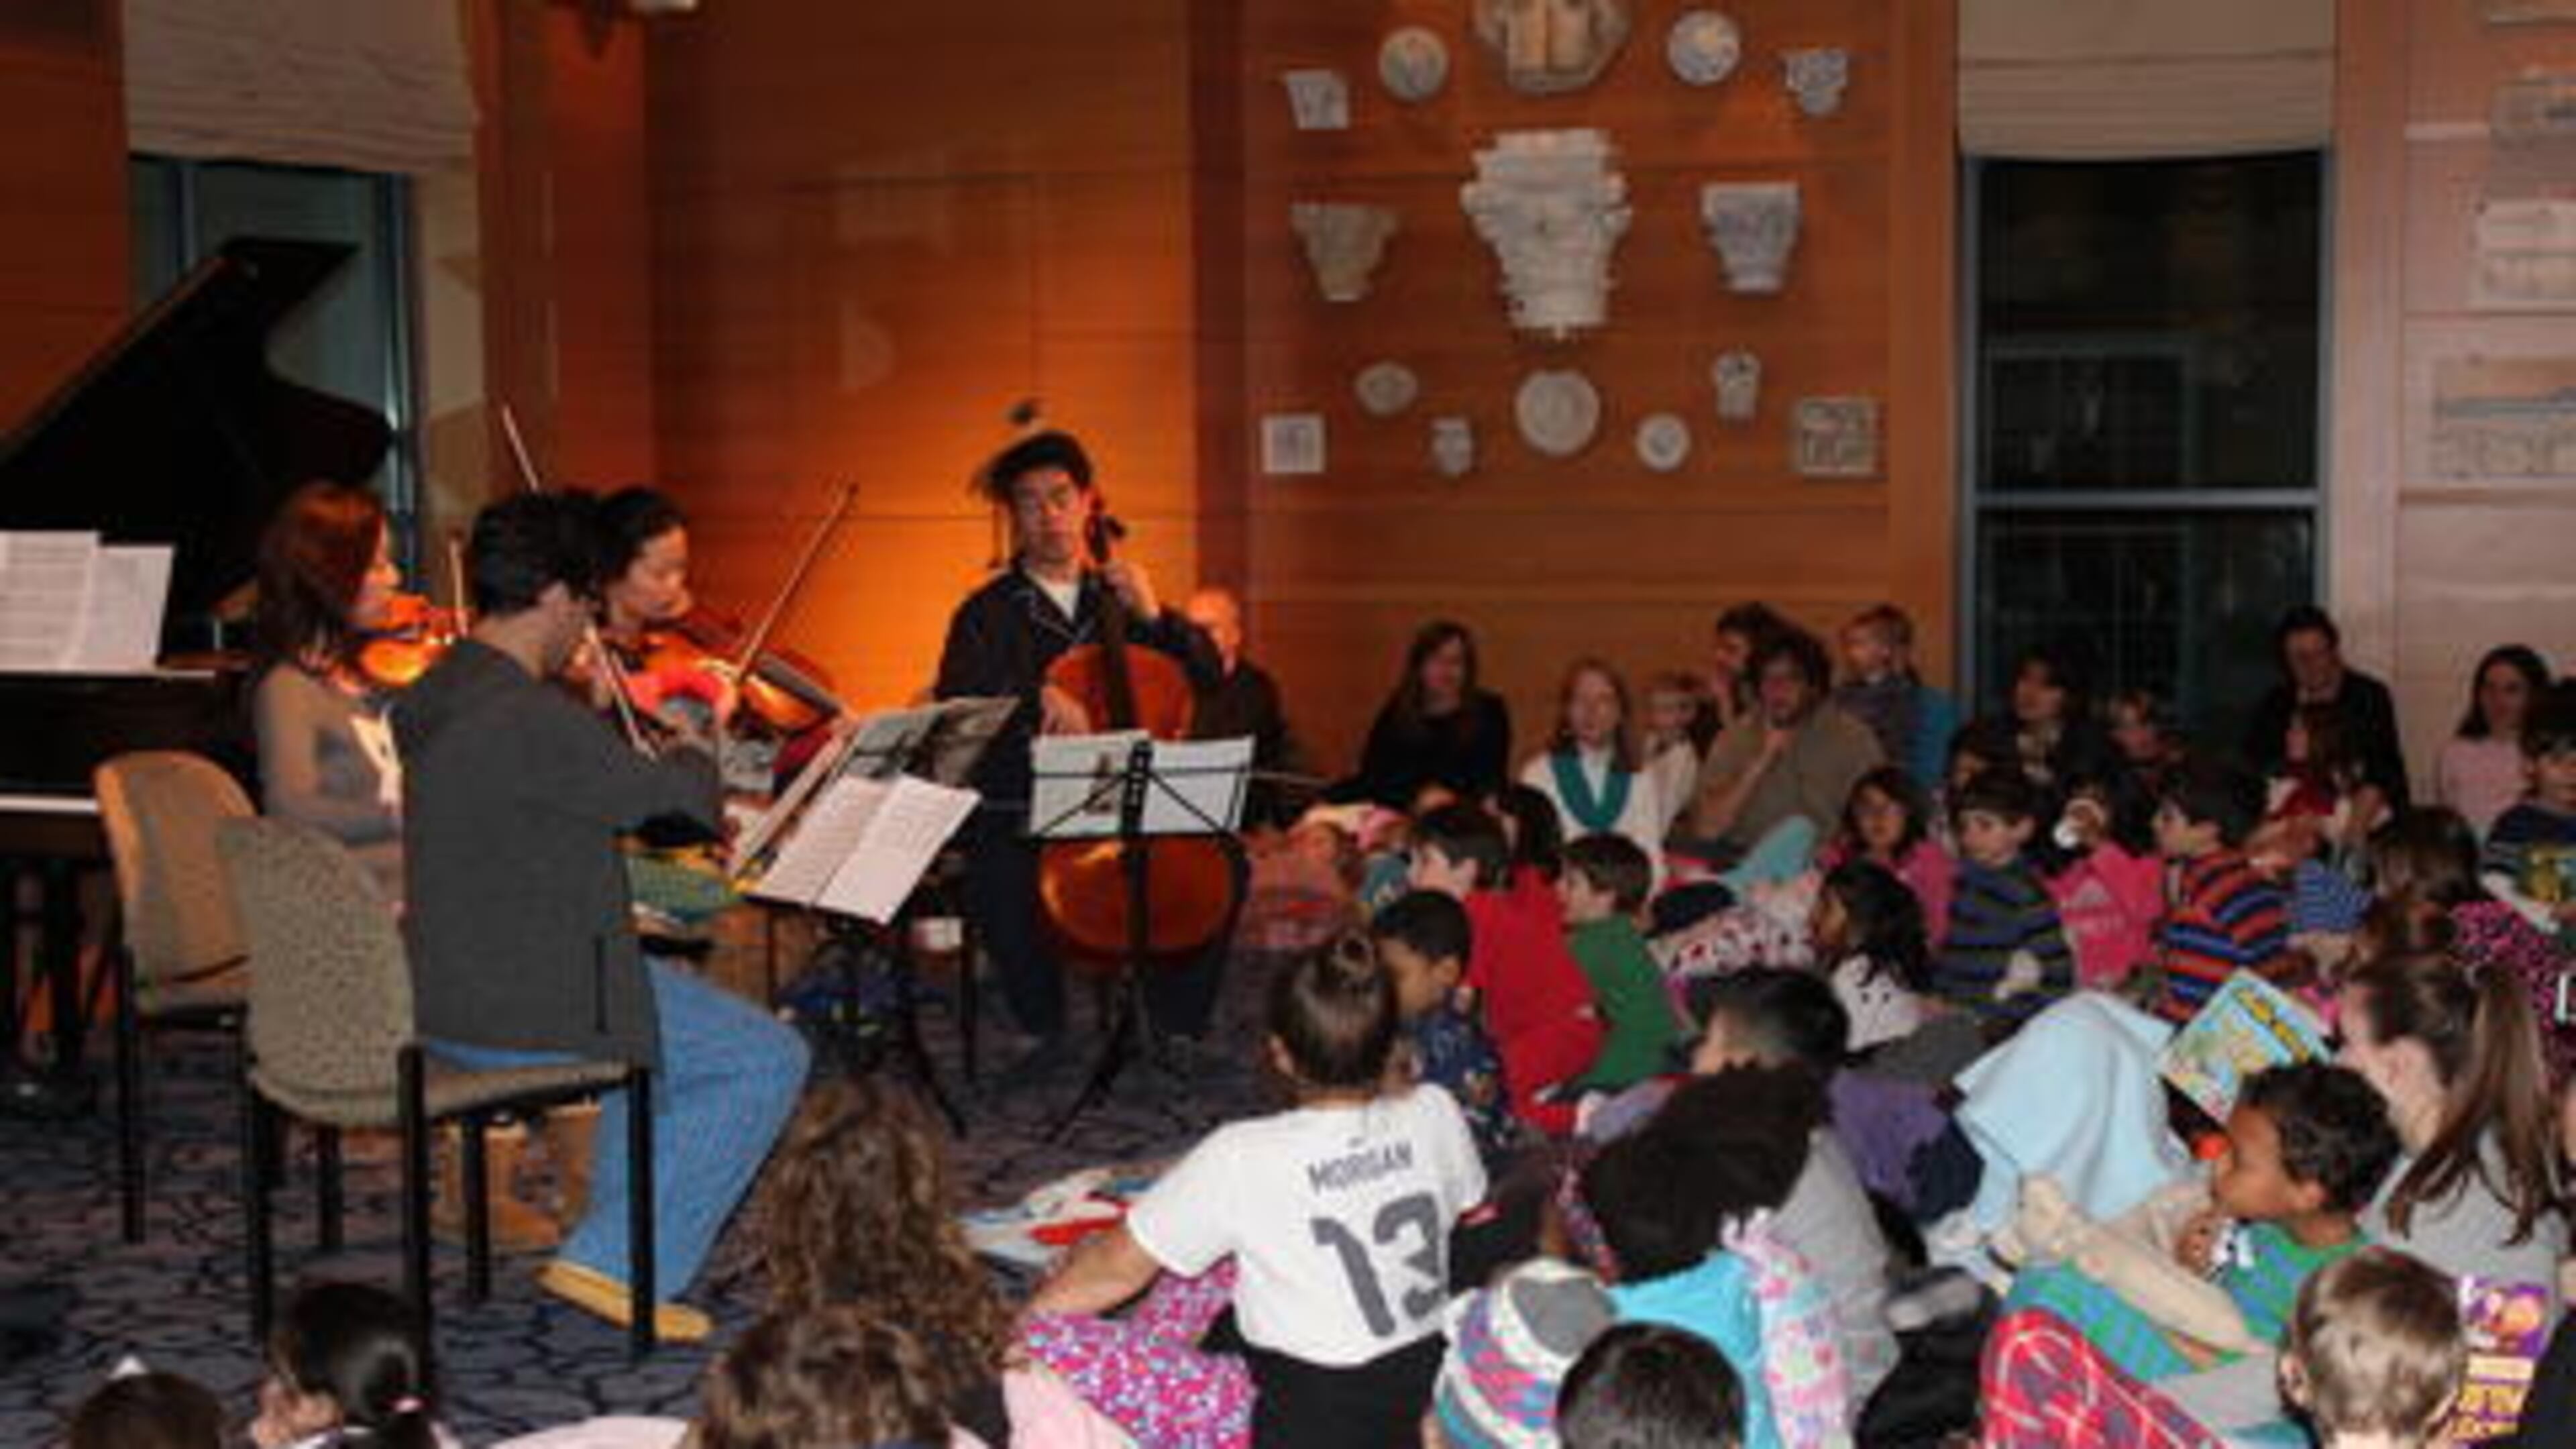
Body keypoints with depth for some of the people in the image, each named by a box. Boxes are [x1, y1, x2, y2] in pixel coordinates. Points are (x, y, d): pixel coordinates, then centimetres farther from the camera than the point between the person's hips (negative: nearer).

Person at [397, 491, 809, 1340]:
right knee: (767, 1061, -3)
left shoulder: (436, 692, 7)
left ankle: (622, 1232, 33)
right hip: (520, 1006, -10)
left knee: (662, 997, 33)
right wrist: (693, 751, 9)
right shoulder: (534, 721, -24)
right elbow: (675, 800, -12)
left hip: (444, 989, 10)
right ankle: (618, 1262, -1)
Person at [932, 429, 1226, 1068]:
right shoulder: (988, 613, 6)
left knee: (1221, 863, -19)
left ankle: (1179, 1027, -2)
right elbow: (955, 703, -10)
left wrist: (1155, 616, -6)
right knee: (994, 879, -33)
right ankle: (1045, 1032, -10)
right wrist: (1039, 696, -27)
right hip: (1020, 808, -3)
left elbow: (1209, 674, 10)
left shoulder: (1119, 599, 16)